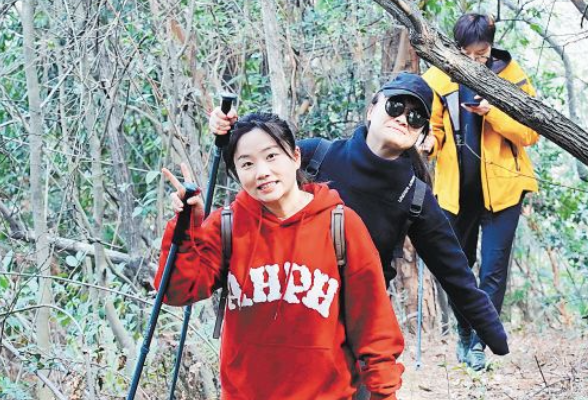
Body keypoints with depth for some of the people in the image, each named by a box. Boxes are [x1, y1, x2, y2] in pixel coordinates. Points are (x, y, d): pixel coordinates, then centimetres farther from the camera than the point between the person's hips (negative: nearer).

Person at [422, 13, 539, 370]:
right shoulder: (439, 79, -3)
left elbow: (531, 132, -8)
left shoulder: (511, 76, -5)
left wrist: (493, 113, -23)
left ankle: (480, 342, 3)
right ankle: (464, 334, 29)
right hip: (456, 189, 2)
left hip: (501, 186, -2)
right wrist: (428, 142, -24)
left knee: (494, 269, -5)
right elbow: (433, 127, 0)